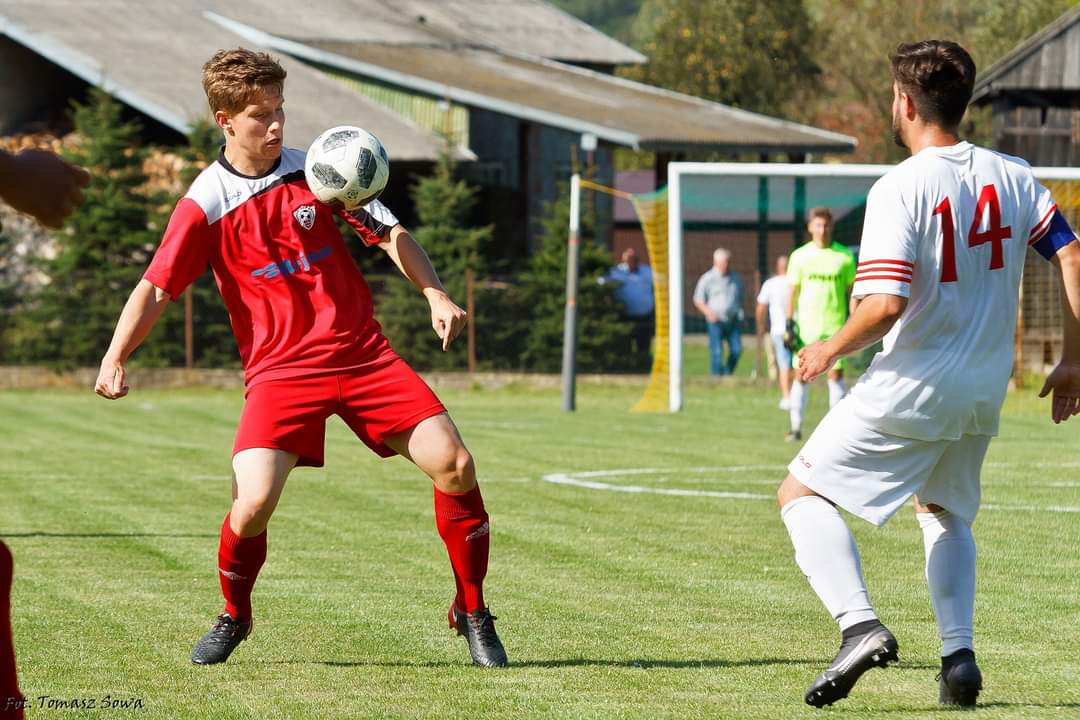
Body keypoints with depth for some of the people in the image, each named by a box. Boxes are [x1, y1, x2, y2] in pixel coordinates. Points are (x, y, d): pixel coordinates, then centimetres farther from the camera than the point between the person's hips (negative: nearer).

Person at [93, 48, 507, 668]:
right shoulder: (206, 204, -4)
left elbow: (391, 235, 9)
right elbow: (156, 287, -4)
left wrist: (437, 296, -6)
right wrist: (116, 357, -18)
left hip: (362, 354, 3)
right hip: (279, 369, -3)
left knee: (454, 464, -11)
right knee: (254, 501, -21)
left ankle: (472, 612, 8)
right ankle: (234, 618, 10)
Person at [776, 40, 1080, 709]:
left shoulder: (899, 189, -16)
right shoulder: (1014, 176, 2)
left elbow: (884, 306, -23)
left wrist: (829, 352, -6)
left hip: (910, 391, -6)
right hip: (985, 392, 6)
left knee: (803, 492, 7)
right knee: (946, 512, 28)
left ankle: (861, 625, -12)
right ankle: (959, 655, 12)